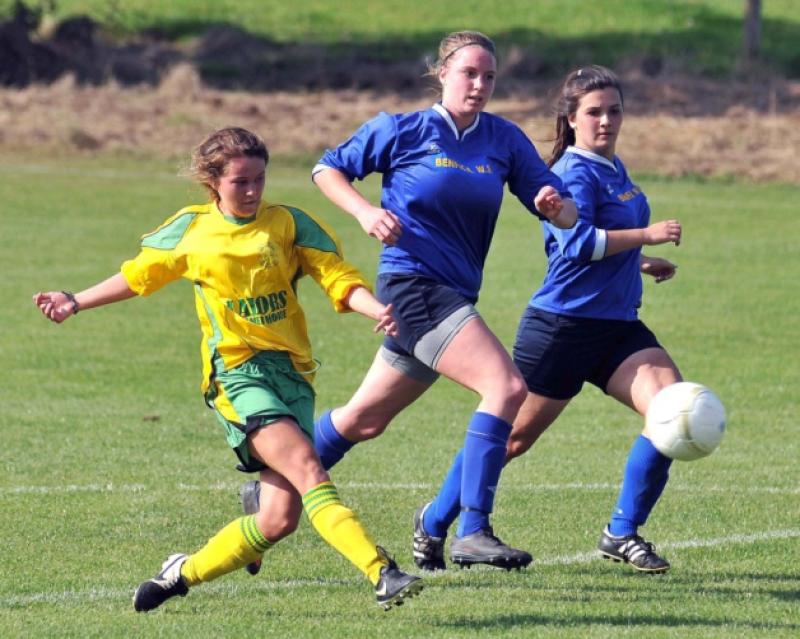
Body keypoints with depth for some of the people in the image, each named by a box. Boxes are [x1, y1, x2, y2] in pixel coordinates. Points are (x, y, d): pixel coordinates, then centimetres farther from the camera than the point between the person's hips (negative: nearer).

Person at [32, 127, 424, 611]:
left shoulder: (290, 224, 6)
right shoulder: (190, 230, 6)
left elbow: (340, 279, 1)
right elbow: (138, 277, 23)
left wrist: (376, 310, -19)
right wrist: (76, 303, 24)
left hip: (292, 372, 3)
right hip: (238, 372, -3)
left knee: (280, 518, -5)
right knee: (307, 468, -26)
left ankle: (184, 573, 18)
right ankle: (383, 575, -37)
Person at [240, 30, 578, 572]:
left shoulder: (505, 140, 6)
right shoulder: (402, 131, -4)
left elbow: (566, 214, 5)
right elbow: (328, 168, 5)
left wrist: (556, 207, -19)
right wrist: (366, 212, -13)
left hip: (454, 297, 6)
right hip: (413, 282, -6)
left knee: (366, 418, 18)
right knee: (507, 386, -23)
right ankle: (473, 532, -24)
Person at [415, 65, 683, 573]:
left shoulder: (613, 169, 15)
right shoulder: (575, 173, -13)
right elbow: (577, 242, -28)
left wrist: (640, 262, 20)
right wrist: (646, 235, -23)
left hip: (617, 327, 8)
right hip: (562, 326, -8)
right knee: (513, 436, 3)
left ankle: (623, 533, -3)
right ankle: (434, 522, 24)